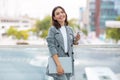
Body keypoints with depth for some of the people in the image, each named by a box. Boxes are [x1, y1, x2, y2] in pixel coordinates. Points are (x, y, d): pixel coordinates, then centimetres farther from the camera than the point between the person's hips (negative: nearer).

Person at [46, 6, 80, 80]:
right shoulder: (52, 29, -6)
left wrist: (76, 40, -5)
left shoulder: (69, 29, 8)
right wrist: (58, 64, -21)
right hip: (57, 60, -5)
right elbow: (51, 47, -14)